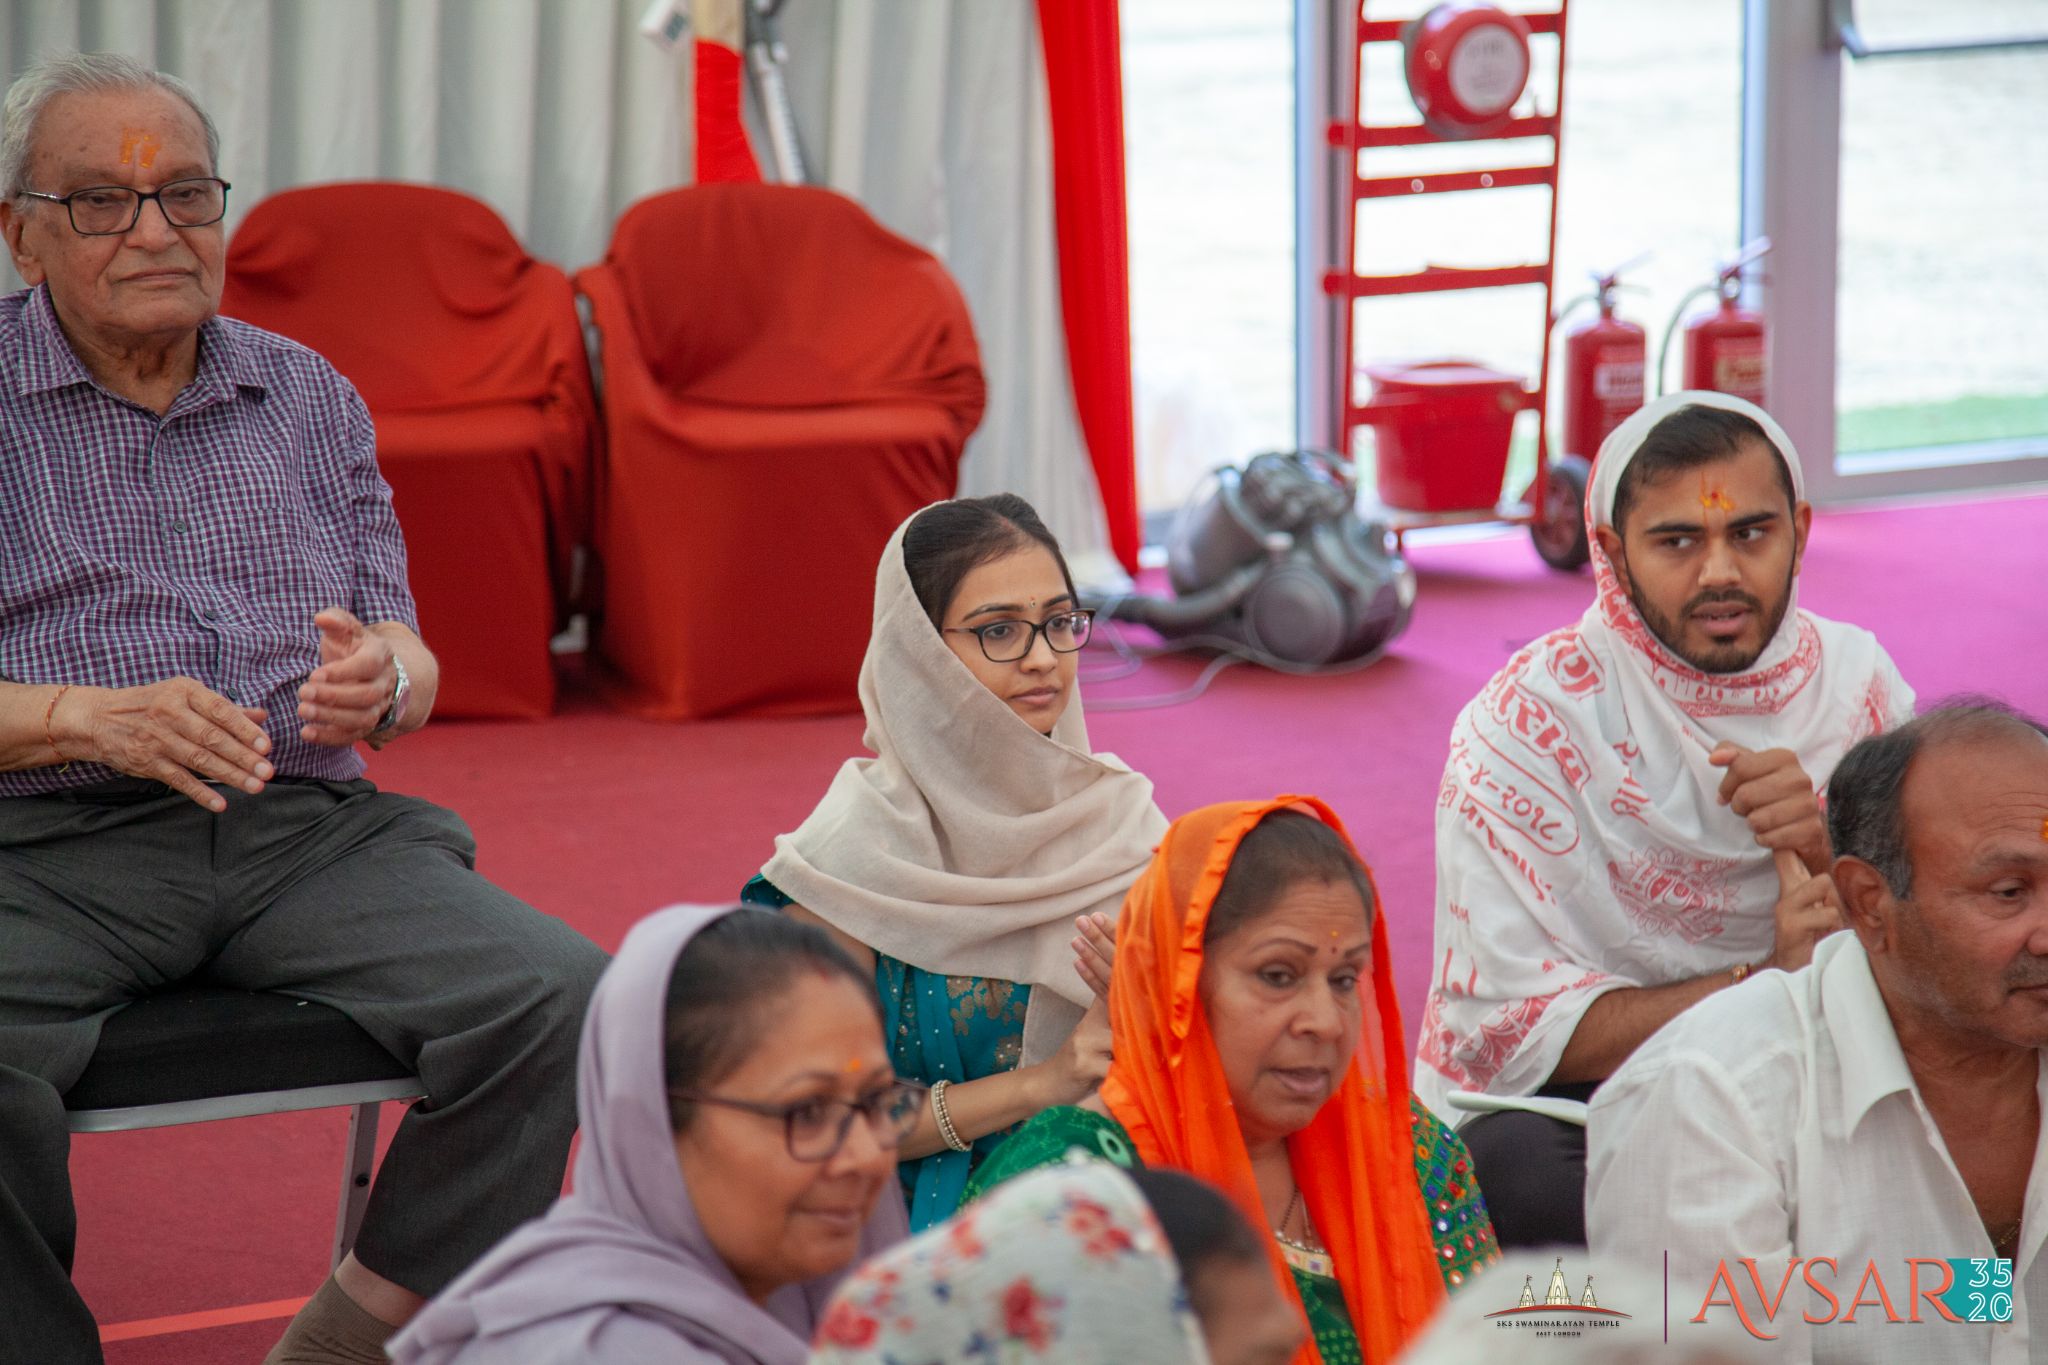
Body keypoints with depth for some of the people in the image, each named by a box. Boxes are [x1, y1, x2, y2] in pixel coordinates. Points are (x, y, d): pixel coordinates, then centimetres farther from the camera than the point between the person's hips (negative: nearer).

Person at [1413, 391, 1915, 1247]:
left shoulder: (1856, 682, 2)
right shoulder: (1531, 720, -12)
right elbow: (1508, 1029, -18)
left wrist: (1830, 846, -19)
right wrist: (1765, 984, -25)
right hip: (1552, 1111, -4)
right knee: (1524, 1175, -36)